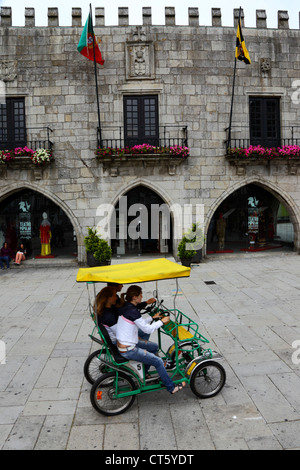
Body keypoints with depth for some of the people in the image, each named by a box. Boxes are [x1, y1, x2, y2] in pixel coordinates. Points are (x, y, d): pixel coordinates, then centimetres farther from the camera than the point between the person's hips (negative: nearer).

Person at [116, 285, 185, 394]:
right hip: (128, 350, -9)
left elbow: (140, 323, 16)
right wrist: (161, 321, -7)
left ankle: (143, 373, 32)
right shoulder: (133, 311, -25)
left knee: (154, 347, 21)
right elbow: (148, 329, -19)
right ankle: (171, 388, 14)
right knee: (158, 361, -2)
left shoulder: (126, 307, 4)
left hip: (124, 343, 9)